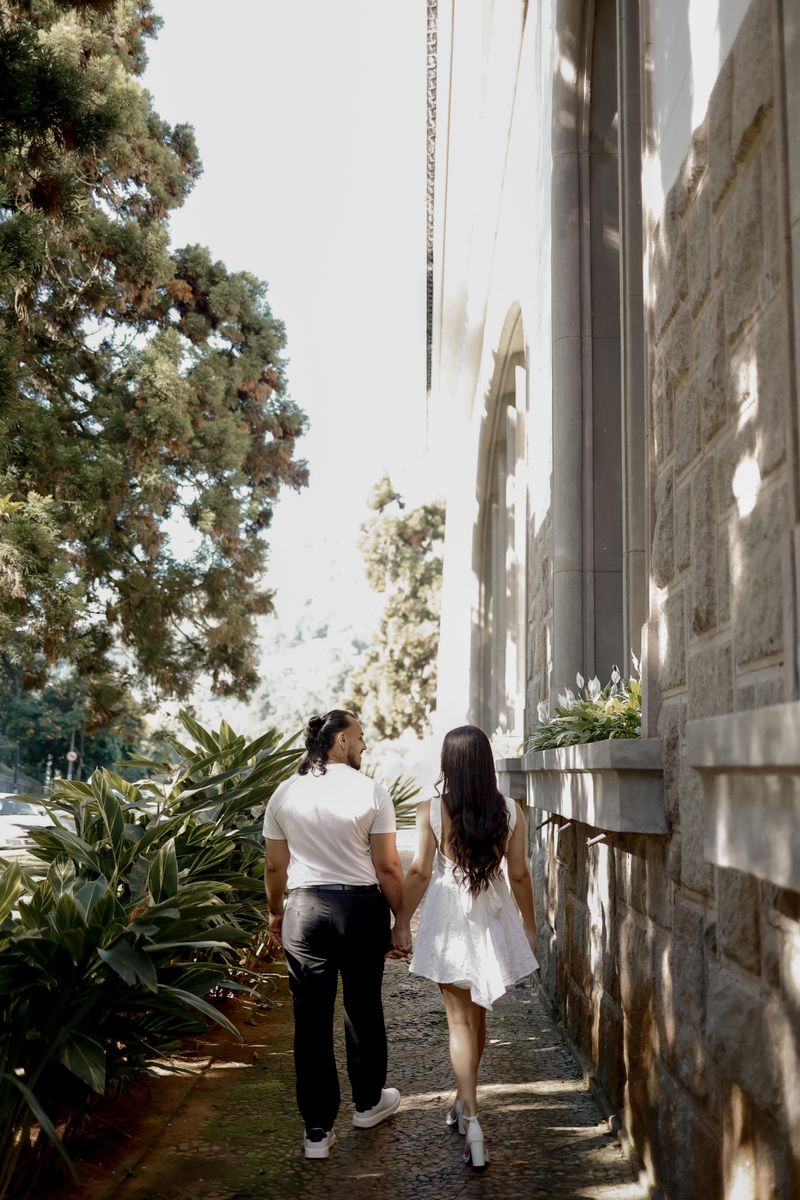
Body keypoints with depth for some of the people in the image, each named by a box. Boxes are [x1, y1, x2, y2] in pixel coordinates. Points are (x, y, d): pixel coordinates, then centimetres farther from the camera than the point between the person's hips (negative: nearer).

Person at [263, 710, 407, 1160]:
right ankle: (369, 1102, 36)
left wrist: (275, 912, 20)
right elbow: (388, 866, -10)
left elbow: (275, 866, 5)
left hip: (305, 908, 2)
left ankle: (318, 1130, 14)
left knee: (312, 1017, 8)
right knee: (363, 1006, 17)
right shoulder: (372, 792, -10)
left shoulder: (285, 793, 0)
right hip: (362, 907, -2)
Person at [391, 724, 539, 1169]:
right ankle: (465, 1100, 37)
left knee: (460, 1019, 4)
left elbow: (420, 872, -9)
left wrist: (402, 919, 3)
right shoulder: (509, 811, -6)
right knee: (477, 1012, 19)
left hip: (449, 919, -3)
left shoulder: (431, 810, -11)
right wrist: (530, 925, 11)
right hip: (492, 918, 3)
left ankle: (471, 1117, -8)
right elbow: (520, 875, -1)